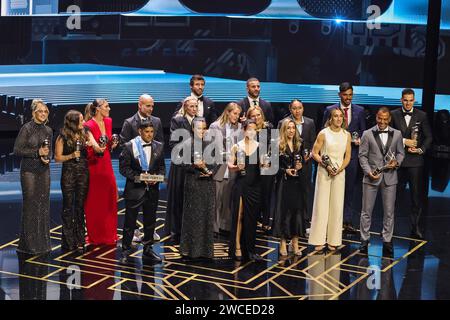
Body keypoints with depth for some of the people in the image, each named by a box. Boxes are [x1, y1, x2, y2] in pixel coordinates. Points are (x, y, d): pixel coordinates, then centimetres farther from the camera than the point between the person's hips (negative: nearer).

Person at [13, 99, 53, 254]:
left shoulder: (48, 130, 8)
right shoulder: (27, 128, -8)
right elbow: (17, 150, -11)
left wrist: (47, 158, -4)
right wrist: (37, 152, -17)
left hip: (44, 170, 5)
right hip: (29, 171, -5)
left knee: (44, 205, 6)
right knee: (31, 205, -3)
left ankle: (42, 241, 14)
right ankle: (30, 243, 4)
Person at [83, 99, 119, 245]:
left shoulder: (108, 122, 9)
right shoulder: (89, 126, -12)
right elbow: (93, 146, -19)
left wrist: (112, 145, 2)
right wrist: (97, 149, -38)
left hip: (106, 165, 6)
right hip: (94, 166, -6)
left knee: (108, 200, 9)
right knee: (94, 202, 2)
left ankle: (108, 234, 20)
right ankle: (94, 236, 12)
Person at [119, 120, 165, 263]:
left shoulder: (159, 147, 5)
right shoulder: (129, 146, -7)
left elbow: (162, 167, 10)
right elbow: (124, 168, -8)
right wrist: (139, 178, -18)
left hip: (152, 190, 4)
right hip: (134, 190, -4)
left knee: (150, 221, 12)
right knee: (130, 222, 3)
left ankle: (147, 250, 25)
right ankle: (125, 251, 14)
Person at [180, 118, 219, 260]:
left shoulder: (210, 144, 9)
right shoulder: (187, 144, -2)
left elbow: (216, 162, 10)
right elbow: (185, 164, -6)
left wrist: (210, 172, -7)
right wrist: (196, 166, -22)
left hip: (208, 183, 4)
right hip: (193, 183, -3)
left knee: (208, 215, 4)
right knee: (192, 215, -1)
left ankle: (205, 248, 11)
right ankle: (191, 248, 7)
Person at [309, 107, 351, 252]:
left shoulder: (346, 135, 6)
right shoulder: (323, 133, -2)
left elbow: (348, 156, 8)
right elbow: (314, 153, -3)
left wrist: (339, 169, -8)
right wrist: (326, 165, -15)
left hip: (339, 173, 3)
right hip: (324, 172, -3)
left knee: (337, 205, 3)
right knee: (321, 204, -3)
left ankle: (333, 240, 10)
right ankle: (319, 241, 2)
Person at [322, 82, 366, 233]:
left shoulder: (360, 111, 7)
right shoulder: (330, 110, 3)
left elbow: (363, 132, 11)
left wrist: (360, 140, -9)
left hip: (352, 154, 1)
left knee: (350, 189, 4)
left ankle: (348, 221, 9)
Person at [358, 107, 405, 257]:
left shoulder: (397, 134, 6)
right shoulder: (367, 134, 1)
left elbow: (400, 153, 12)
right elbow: (362, 155, -1)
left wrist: (396, 162, -9)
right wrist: (368, 171, -12)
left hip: (389, 177, 1)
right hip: (371, 177, -1)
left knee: (389, 211, 6)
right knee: (366, 211, 4)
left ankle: (387, 240, 15)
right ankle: (364, 239, 14)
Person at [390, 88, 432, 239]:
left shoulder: (422, 116, 5)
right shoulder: (394, 115, 4)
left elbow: (429, 137, 7)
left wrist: (421, 150, -8)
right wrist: (404, 141, -11)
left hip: (415, 160, 0)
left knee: (417, 195, 0)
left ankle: (416, 228, 6)